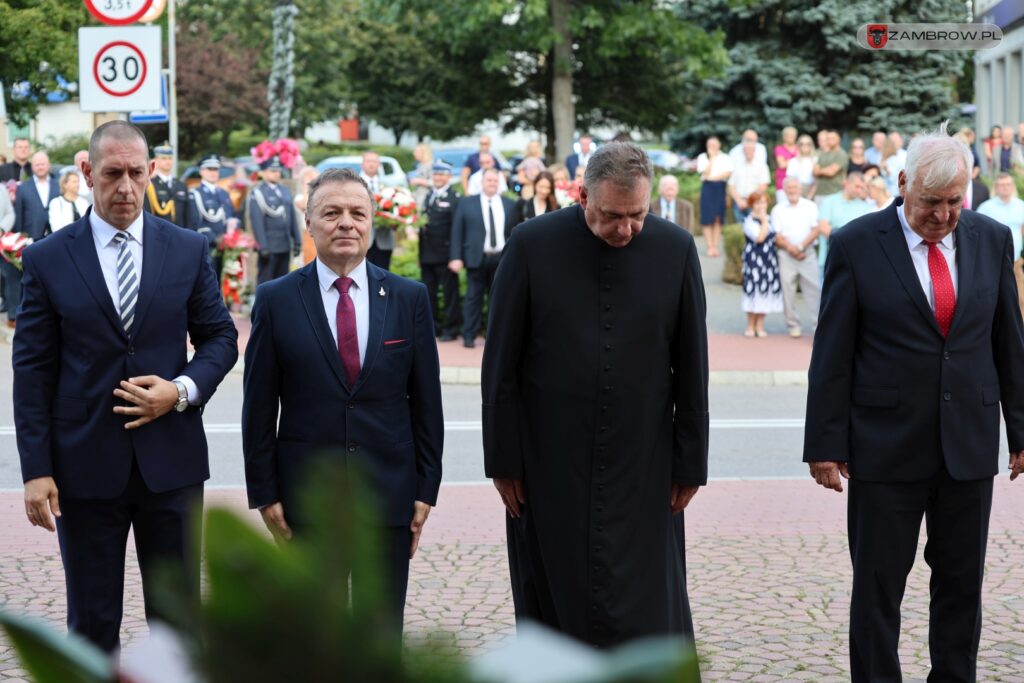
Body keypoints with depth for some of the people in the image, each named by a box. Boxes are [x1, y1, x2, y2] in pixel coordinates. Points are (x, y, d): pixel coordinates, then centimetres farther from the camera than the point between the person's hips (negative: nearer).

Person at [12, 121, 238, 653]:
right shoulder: (47, 259, -2)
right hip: (85, 465, -1)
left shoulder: (188, 250, 3)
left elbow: (219, 338, 8)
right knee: (91, 623, 9)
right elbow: (32, 371, -2)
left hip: (171, 461, 1)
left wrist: (182, 390, -13)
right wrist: (36, 470, -8)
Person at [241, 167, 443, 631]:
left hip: (390, 493, 1)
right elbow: (259, 407, 1)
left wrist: (426, 489, 2)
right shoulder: (276, 300, -1)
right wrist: (264, 493, -2)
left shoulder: (409, 298, 3)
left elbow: (426, 401, 5)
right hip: (305, 499, -1)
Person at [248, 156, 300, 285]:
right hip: (270, 247, -6)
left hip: (285, 246, 6)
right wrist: (263, 246, -18)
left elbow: (292, 218, 16)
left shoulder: (285, 191, 15)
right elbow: (257, 221, -13)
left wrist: (297, 241, 12)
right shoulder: (258, 193, -6)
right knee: (265, 283, -3)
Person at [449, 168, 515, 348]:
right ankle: (469, 336, 7)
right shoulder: (467, 203, 4)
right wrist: (456, 257, -5)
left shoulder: (509, 204, 8)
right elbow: (457, 232, 2)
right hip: (477, 258, -1)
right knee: (474, 298, 1)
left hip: (502, 259, 2)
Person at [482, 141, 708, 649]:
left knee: (647, 607, 0)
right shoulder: (533, 245, -6)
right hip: (551, 468, 0)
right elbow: (501, 364, -1)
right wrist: (503, 459, -2)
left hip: (641, 468, 0)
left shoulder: (675, 249, -3)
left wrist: (691, 462, 4)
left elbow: (692, 368, 3)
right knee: (557, 606, 7)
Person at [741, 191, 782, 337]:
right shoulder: (749, 222, -9)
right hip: (754, 259, -6)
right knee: (754, 289, -4)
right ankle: (750, 326, 5)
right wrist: (764, 220, -15)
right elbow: (759, 237, -21)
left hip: (769, 259, 6)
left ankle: (759, 326, 12)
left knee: (766, 291, 6)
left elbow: (775, 237, 21)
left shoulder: (769, 219, 12)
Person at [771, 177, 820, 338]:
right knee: (788, 290, 0)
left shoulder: (810, 206, 6)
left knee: (814, 288, -4)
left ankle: (818, 325, -2)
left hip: (807, 252, 0)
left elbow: (815, 230, -1)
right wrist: (791, 248, -12)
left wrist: (801, 247, -12)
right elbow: (777, 236, 1)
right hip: (786, 254, 0)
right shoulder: (778, 210, 6)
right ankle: (793, 326, 8)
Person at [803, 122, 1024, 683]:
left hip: (969, 445, 3)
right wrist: (825, 445, -7)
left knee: (962, 582, 11)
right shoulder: (855, 246, -6)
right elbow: (831, 355, -5)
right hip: (886, 445, -3)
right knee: (878, 585, 3)